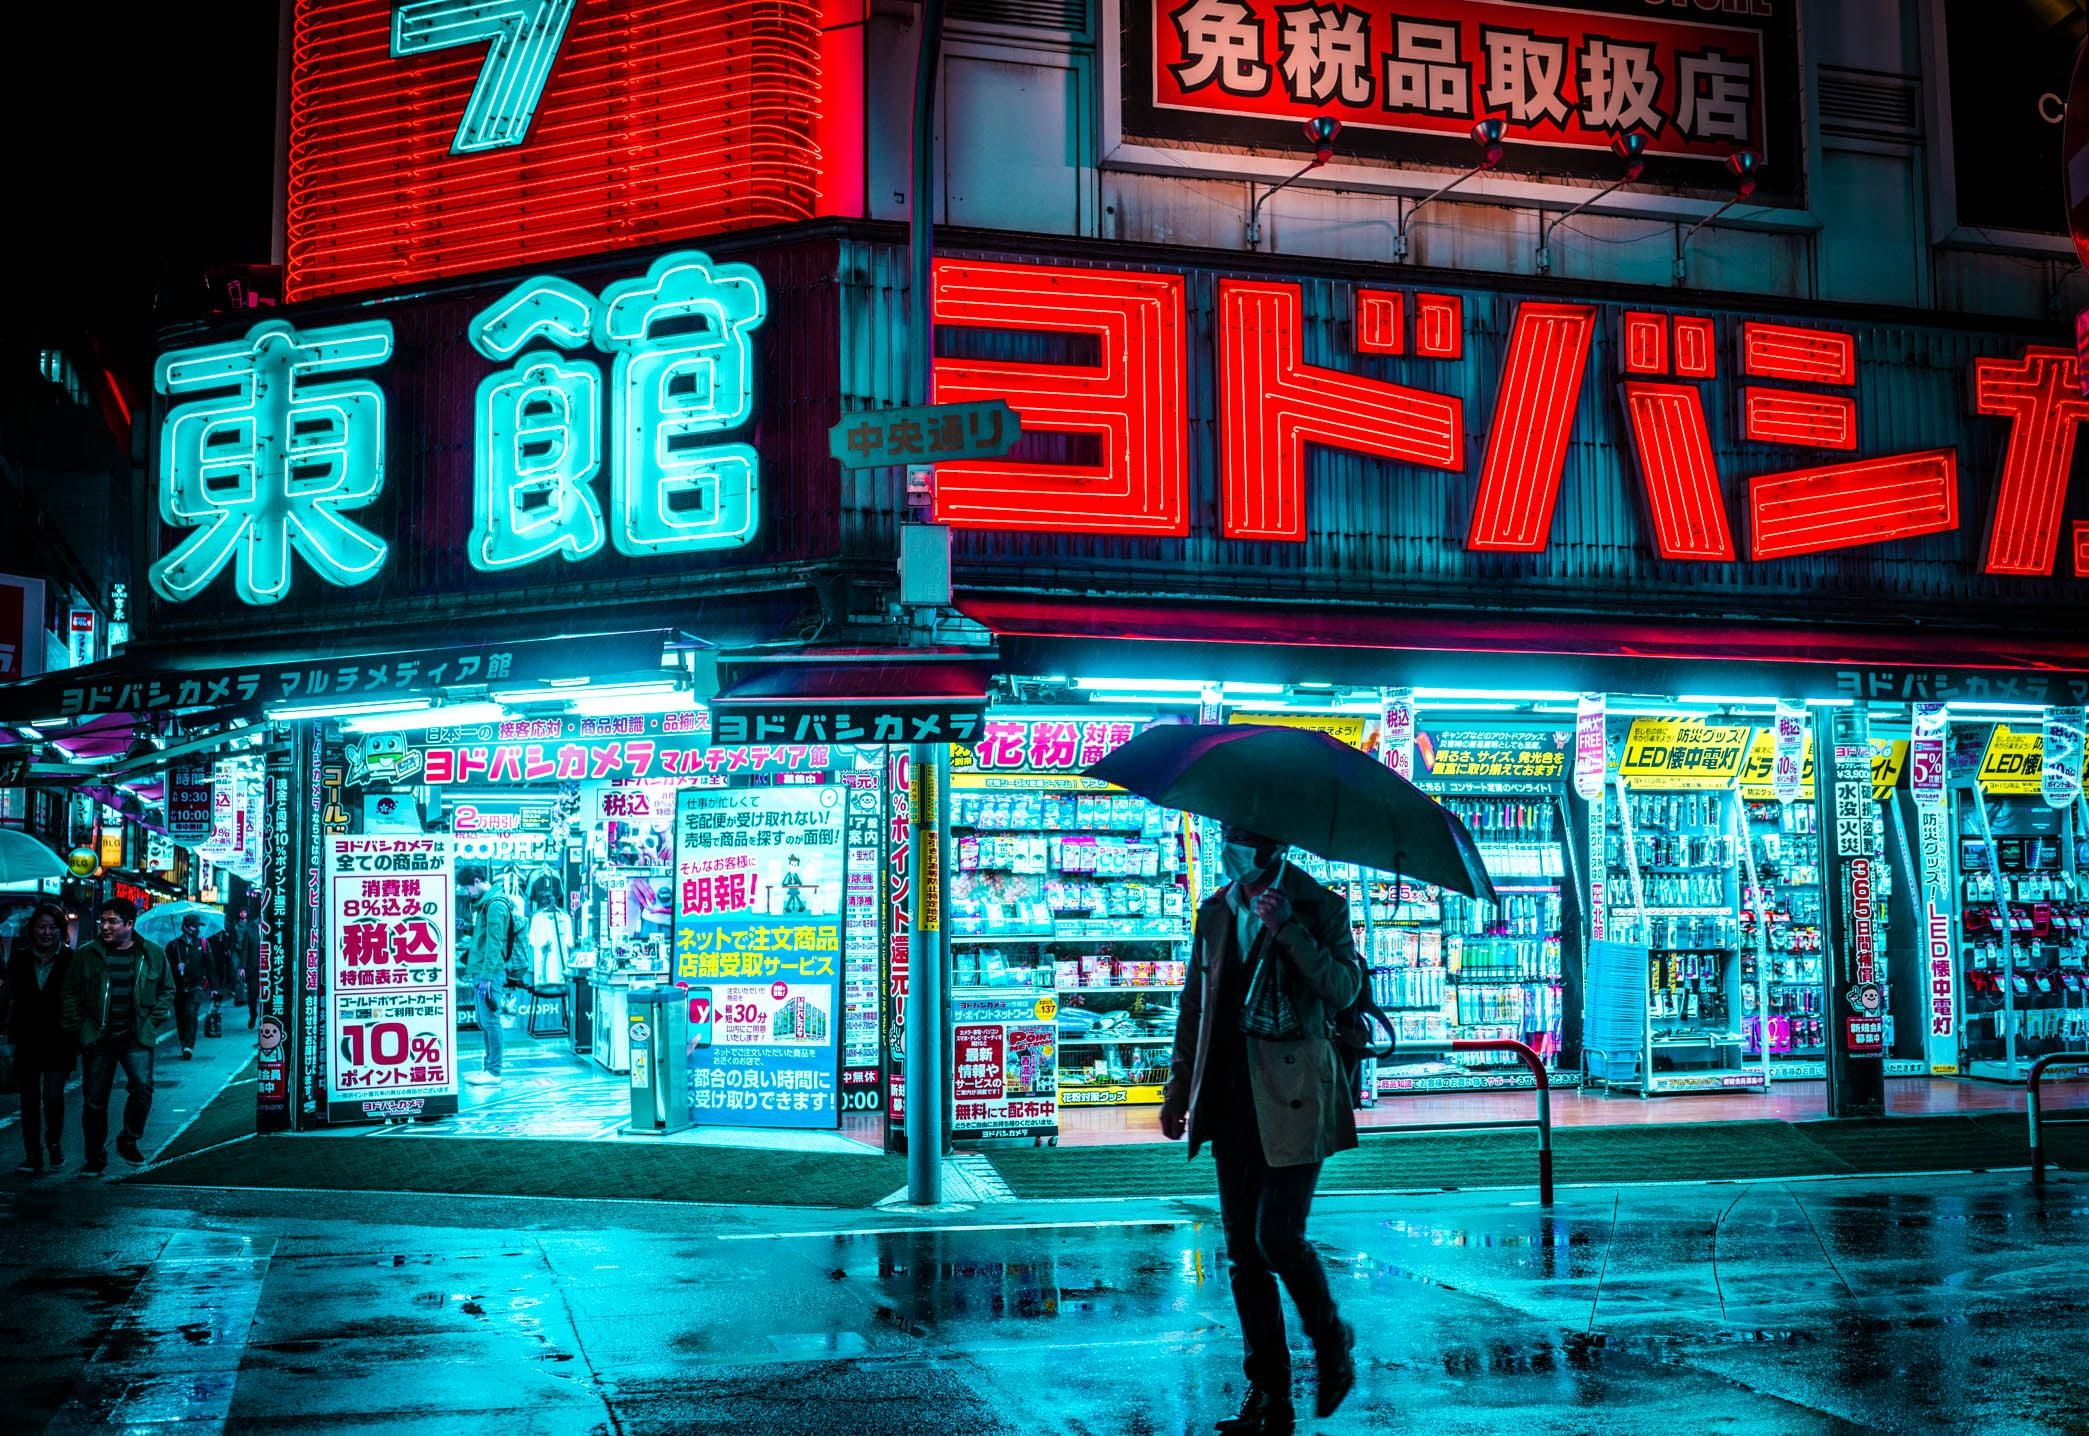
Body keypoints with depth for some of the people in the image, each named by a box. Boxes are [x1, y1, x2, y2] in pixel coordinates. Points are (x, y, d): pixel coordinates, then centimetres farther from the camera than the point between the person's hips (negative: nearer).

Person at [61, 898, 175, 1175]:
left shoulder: (153, 954, 2)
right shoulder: (87, 954, 1)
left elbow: (167, 990, 11)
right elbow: (71, 993, 7)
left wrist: (153, 1022, 1)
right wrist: (79, 1027, 0)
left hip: (137, 1038, -1)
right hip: (98, 1038, 1)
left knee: (142, 1087, -18)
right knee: (94, 1099, 5)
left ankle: (128, 1141, 6)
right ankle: (95, 1157, 19)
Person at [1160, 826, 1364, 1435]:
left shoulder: (1320, 908, -2)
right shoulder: (1214, 912, 12)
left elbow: (1343, 990, -14)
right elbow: (1194, 1005, 18)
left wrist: (1288, 928, -21)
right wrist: (1178, 1087, 16)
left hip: (1292, 1098, -5)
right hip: (1232, 1100, 5)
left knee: (1278, 1236, -10)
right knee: (1242, 1248, 6)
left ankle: (1332, 1342, 19)